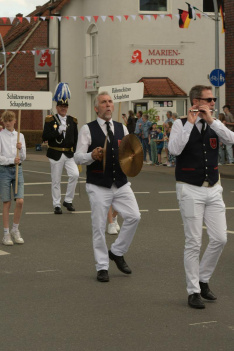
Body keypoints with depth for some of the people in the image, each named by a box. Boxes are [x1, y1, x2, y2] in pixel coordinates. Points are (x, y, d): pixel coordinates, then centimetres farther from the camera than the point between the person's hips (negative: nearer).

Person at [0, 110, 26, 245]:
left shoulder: (20, 136, 9)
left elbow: (23, 157, 7)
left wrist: (21, 149, -13)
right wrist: (12, 160, -20)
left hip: (18, 170, 3)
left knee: (20, 201, -6)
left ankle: (15, 230, 12)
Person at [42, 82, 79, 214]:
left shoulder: (72, 121, 8)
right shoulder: (50, 120, -2)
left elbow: (76, 138, 11)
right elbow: (45, 137, -10)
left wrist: (76, 153, 4)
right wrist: (58, 131, -20)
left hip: (70, 154, 2)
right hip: (56, 155, -2)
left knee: (75, 174, -16)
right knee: (56, 181, 3)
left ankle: (68, 200, -1)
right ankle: (57, 205, 14)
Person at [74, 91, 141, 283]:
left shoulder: (122, 128, 11)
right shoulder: (87, 130, -2)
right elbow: (78, 156, -4)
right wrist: (92, 156, -24)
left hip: (121, 184, 4)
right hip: (98, 186, -4)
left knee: (134, 216, -9)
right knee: (99, 227, 1)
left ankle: (117, 252, 13)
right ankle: (102, 267, 13)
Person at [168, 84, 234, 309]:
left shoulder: (214, 124, 8)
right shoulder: (181, 124, -4)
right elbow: (174, 149, -22)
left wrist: (210, 120, -16)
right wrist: (190, 123, -21)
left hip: (213, 190, 5)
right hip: (190, 190, -5)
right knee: (193, 243, -2)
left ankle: (203, 280, 21)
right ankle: (193, 292, 7)